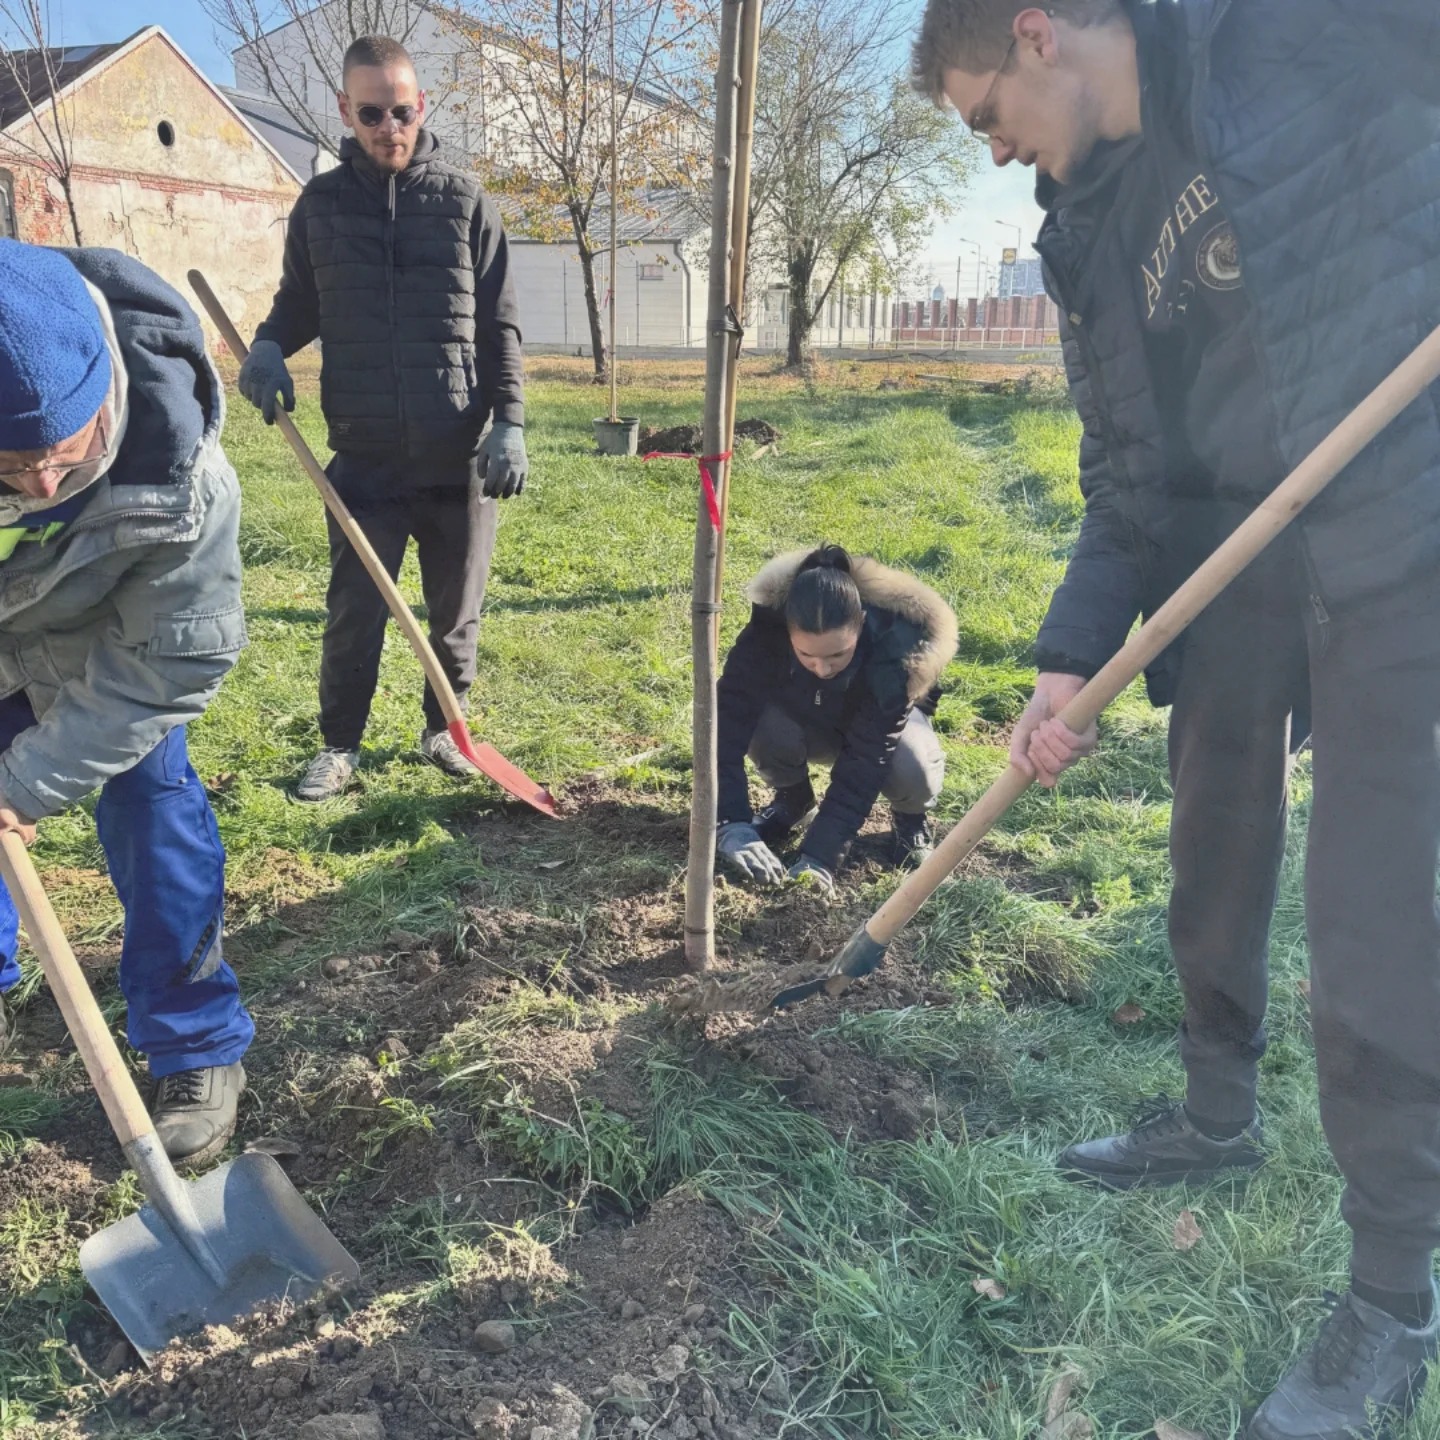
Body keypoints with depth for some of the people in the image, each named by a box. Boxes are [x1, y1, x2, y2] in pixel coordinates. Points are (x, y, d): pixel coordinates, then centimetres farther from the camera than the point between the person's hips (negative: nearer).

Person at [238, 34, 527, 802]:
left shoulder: (465, 200, 2)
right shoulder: (320, 203, 5)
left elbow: (500, 327, 2)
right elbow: (299, 302, 17)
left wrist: (509, 423, -7)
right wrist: (268, 345, -5)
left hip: (458, 454, 0)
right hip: (364, 456, 1)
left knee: (455, 608, 11)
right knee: (354, 610, 5)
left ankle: (442, 730, 30)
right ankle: (339, 745, 22)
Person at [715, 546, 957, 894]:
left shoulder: (895, 647, -39)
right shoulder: (769, 628, -36)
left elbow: (864, 763, -40)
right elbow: (726, 723, -38)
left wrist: (819, 856, -46)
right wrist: (732, 825, -48)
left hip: (883, 726, -1)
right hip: (806, 719, 2)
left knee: (911, 771, -36)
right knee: (766, 730, -34)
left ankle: (909, 818, 2)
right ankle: (793, 801, 2)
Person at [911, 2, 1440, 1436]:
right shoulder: (1089, 233, 11)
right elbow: (1128, 489, 9)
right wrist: (1070, 658, -2)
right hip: (1237, 556, 7)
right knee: (1213, 858, 17)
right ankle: (1217, 1115, 42)